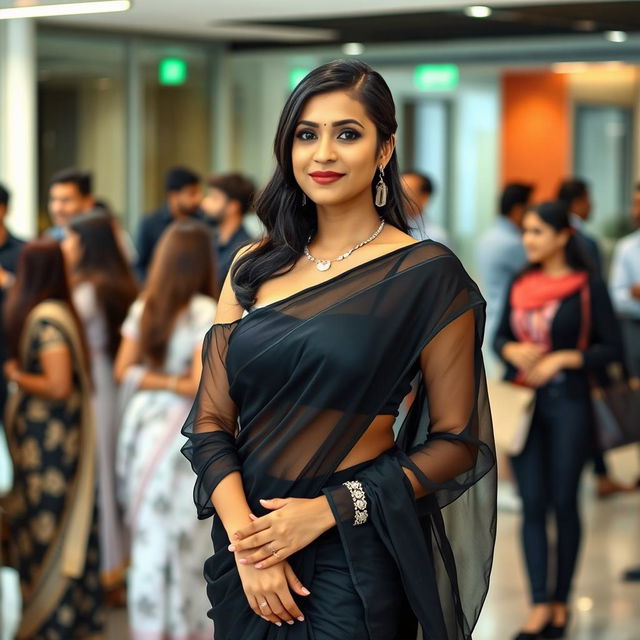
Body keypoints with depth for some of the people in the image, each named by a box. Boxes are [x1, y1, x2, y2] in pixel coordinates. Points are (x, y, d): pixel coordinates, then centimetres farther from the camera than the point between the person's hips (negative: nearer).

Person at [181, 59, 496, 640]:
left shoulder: (426, 275, -9)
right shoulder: (254, 268, 4)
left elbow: (456, 440, -8)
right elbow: (212, 420, 1)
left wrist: (329, 509, -15)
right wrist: (245, 537, -14)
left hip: (355, 554, -4)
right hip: (247, 541, 4)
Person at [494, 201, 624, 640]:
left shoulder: (588, 286, -6)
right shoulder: (522, 285, 8)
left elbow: (613, 348, -6)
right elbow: (500, 335, 16)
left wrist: (562, 358, -16)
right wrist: (513, 351, -6)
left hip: (569, 403, -4)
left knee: (564, 503, 4)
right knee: (532, 505, 1)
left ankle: (561, 601, 17)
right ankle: (540, 605, 4)